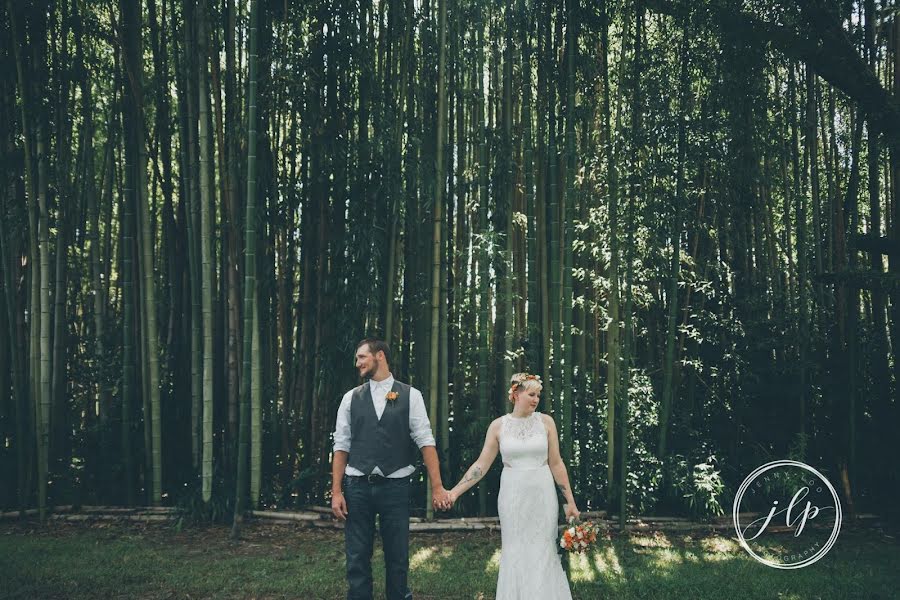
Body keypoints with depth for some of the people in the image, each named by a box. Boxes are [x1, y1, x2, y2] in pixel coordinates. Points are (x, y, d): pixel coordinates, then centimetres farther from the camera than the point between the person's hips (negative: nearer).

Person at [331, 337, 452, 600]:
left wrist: (437, 487, -9)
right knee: (357, 559, 5)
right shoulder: (351, 398, 7)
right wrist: (336, 492, -2)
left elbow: (425, 441, -3)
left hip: (395, 486, -2)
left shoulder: (410, 395, 1)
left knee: (398, 558, 6)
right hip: (357, 487, 2)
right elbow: (341, 447, 5)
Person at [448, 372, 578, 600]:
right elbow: (481, 464, 0)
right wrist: (455, 492, -8)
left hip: (542, 495, 0)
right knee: (515, 553, 5)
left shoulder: (546, 422, -1)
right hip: (512, 495, 0)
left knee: (542, 552, 2)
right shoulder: (498, 425, -1)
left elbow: (556, 464, 2)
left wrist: (570, 501, 1)